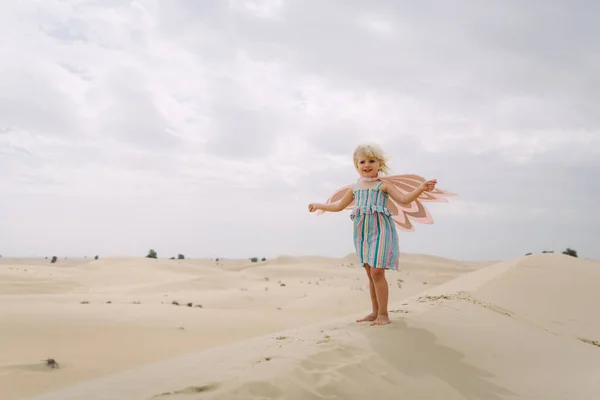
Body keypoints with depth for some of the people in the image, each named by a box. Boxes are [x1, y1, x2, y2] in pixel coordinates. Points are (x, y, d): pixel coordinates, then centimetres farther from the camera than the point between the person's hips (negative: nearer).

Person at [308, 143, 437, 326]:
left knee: (377, 272, -11)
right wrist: (319, 205, 33)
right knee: (370, 273, 10)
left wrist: (420, 188, -24)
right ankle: (375, 312, 18)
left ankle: (383, 314, -4)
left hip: (380, 231, -6)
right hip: (363, 234, 6)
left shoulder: (383, 185, 0)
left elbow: (403, 199, -9)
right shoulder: (355, 188, 15)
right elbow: (339, 205, 27)